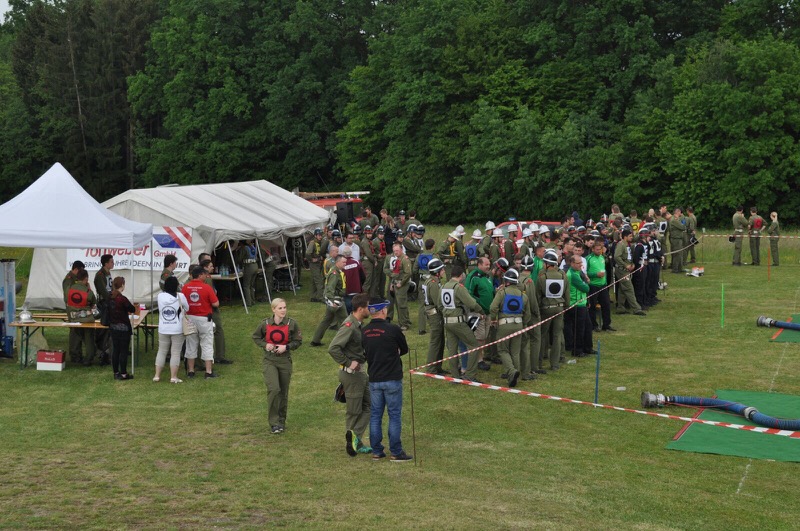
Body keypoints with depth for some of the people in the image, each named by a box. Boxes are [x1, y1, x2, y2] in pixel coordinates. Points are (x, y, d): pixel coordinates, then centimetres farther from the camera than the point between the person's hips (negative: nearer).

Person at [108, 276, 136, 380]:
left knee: (115, 349, 14)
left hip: (113, 327, 7)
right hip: (123, 328, -7)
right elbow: (132, 309, -10)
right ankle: (123, 374, 5)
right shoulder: (122, 299, -20)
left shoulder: (110, 298, 2)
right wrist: (128, 309, 10)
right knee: (124, 351, 1)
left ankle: (116, 373, 19)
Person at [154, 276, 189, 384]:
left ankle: (157, 375, 14)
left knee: (161, 351, 13)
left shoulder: (160, 296, -3)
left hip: (163, 329, 3)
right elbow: (187, 309, 2)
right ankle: (173, 377, 3)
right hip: (177, 330, -3)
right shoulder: (180, 296, -10)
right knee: (176, 353, 3)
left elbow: (160, 309, 8)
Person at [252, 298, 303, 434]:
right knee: (274, 389, -17)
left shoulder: (292, 324, -6)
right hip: (270, 360, -1)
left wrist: (286, 347, -15)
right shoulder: (265, 324, -5)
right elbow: (255, 337, 10)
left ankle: (281, 421, 27)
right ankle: (273, 422, -7)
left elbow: (298, 341, 2)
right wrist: (265, 345, -8)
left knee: (283, 392, 9)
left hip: (285, 360, 1)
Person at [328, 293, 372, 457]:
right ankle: (354, 442, 13)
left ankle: (355, 440, 15)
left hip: (360, 372, 10)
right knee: (354, 411, 2)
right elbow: (333, 348, -30)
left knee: (368, 406, 13)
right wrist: (348, 363, -23)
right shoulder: (349, 326, -21)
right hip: (351, 374, -10)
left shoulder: (357, 325, 9)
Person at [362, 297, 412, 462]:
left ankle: (376, 452, 17)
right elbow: (404, 350, 2)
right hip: (392, 379, -5)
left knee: (375, 416, 12)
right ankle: (395, 453, 8)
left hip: (374, 379, 5)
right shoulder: (393, 329, -14)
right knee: (395, 416, 4)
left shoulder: (364, 332, 0)